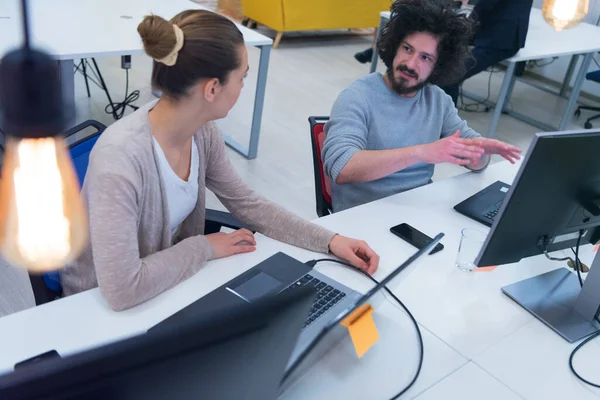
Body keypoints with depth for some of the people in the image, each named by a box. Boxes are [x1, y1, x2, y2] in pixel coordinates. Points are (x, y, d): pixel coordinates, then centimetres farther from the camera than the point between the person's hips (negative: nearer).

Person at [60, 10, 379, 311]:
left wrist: (329, 240, -9)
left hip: (171, 282, 6)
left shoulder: (203, 132, -12)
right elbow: (122, 289, -35)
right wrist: (205, 248, -22)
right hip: (104, 305, -6)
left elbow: (246, 204, 0)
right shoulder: (120, 157, -34)